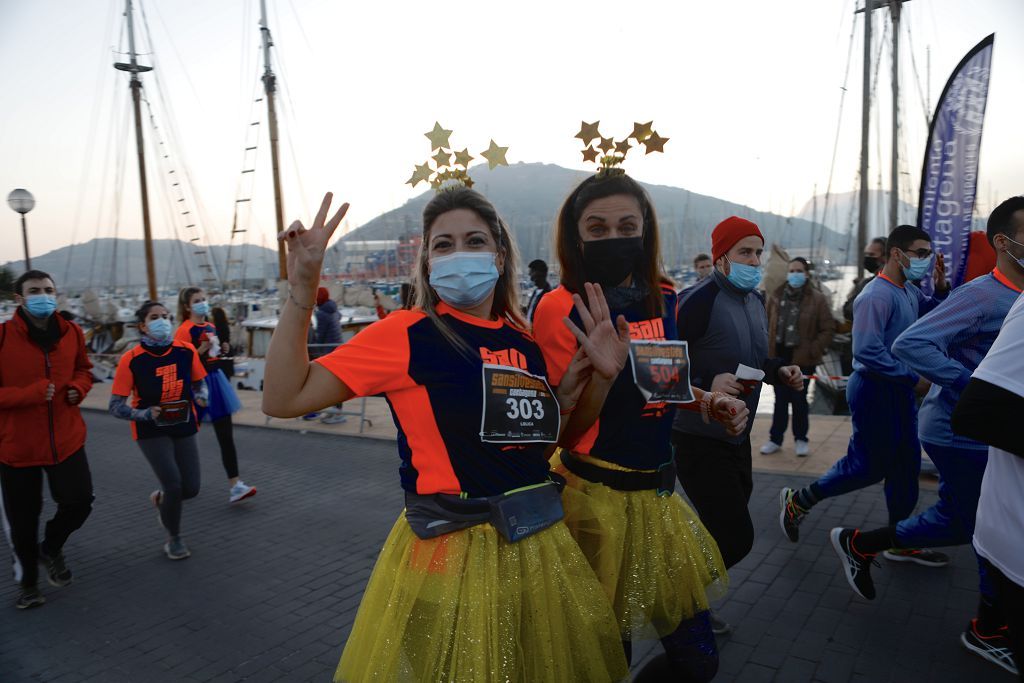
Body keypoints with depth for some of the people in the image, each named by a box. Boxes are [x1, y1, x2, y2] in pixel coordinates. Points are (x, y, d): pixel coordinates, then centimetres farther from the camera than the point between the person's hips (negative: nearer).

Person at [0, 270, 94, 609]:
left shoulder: (71, 333, -1)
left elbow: (83, 369, 16)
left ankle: (51, 547, 30)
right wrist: (30, 394, -26)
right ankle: (27, 581, 35)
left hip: (66, 439, 3)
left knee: (79, 501, -4)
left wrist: (78, 387, -5)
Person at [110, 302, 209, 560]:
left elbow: (199, 383, 8)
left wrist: (201, 396, -14)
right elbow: (115, 406, -12)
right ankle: (174, 540, 15)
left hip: (184, 427, 3)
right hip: (151, 432, -3)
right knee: (173, 485, -12)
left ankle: (161, 498, 39)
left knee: (191, 488, 2)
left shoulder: (186, 351, -8)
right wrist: (146, 414, -28)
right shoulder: (131, 360, -16)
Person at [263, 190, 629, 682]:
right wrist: (302, 290, -22)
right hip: (450, 551, -5)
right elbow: (283, 399, -14)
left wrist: (586, 372, 1)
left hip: (541, 546, 6)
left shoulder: (524, 341, 4)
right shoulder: (407, 333, -11)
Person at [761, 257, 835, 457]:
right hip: (779, 355, 3)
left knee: (799, 399, 3)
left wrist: (814, 350, -11)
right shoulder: (776, 296, 3)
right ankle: (775, 439, 19)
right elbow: (767, 324, 9)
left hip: (802, 358, -3)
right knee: (780, 399, 10)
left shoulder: (817, 299, -6)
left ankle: (800, 439, 21)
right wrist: (767, 348, 2)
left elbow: (828, 328, -5)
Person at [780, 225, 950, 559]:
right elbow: (868, 352, -28)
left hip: (899, 390, 10)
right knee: (869, 466, -1)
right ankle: (798, 501, 16)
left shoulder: (909, 292, 9)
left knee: (906, 465, 14)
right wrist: (913, 379, -21)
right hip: (875, 390, -10)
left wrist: (941, 288, 3)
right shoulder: (877, 296, -21)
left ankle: (901, 541, 28)